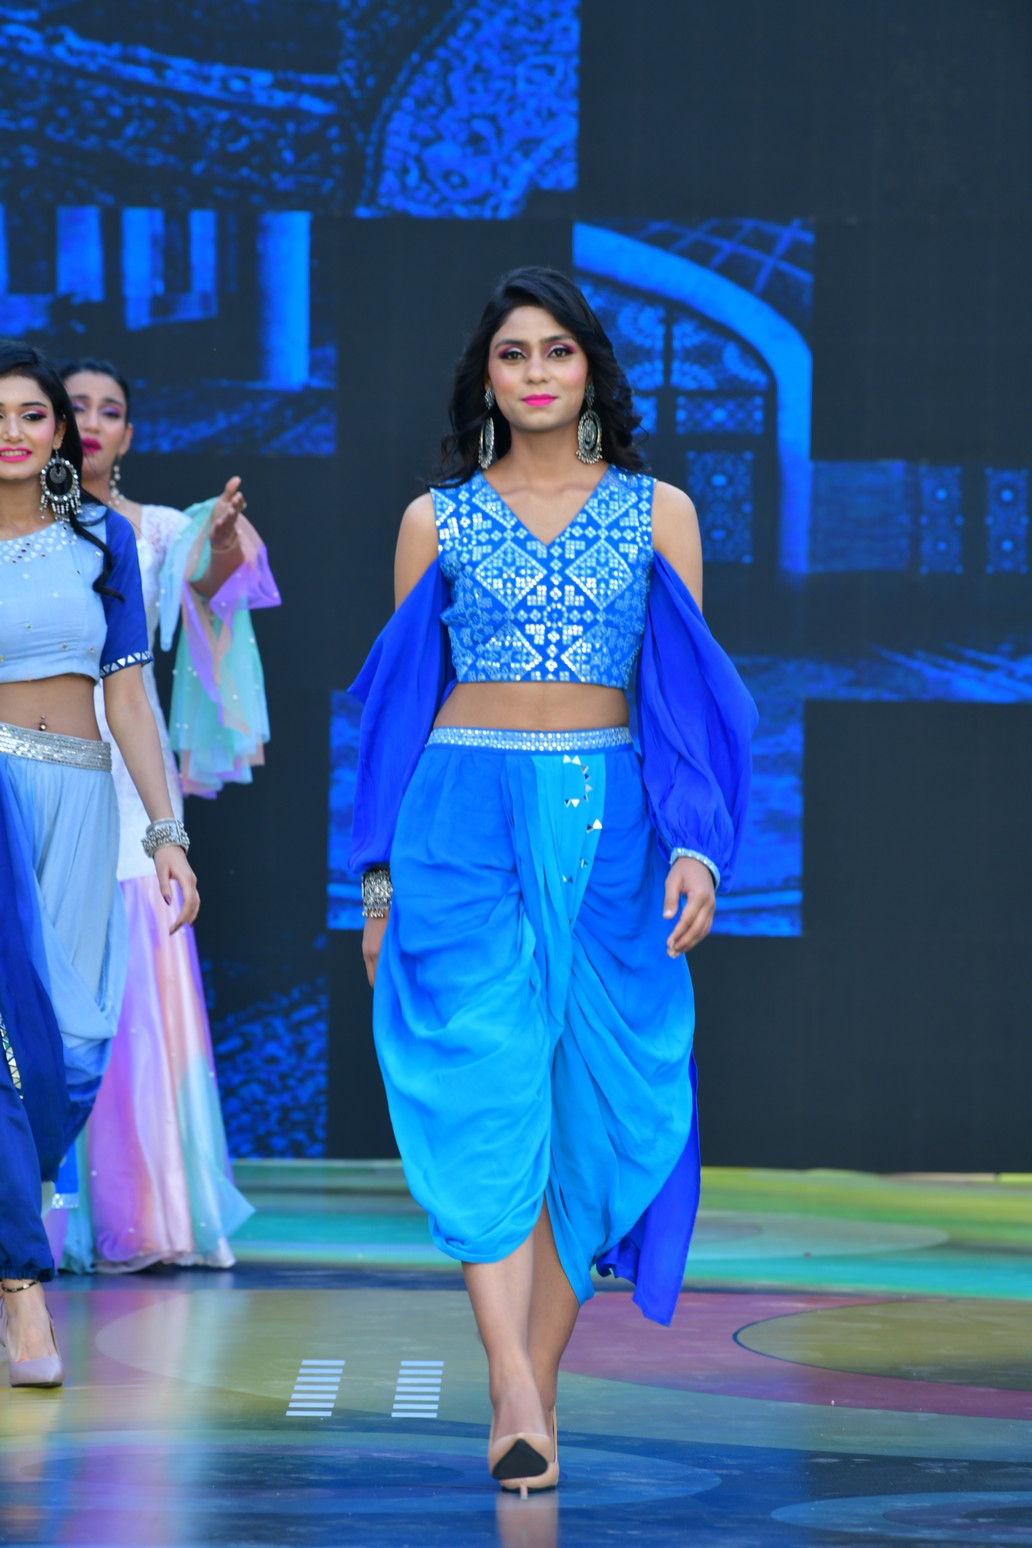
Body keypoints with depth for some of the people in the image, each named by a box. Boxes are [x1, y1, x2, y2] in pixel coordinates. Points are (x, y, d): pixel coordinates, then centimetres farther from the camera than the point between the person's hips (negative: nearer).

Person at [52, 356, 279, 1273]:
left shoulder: (157, 529, 9)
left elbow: (208, 578, -10)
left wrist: (223, 543, -32)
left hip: (129, 776, 1)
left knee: (146, 984, -2)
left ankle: (150, 1206, 5)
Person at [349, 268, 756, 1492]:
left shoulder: (656, 514, 8)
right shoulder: (438, 520, 7)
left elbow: (693, 694, 6)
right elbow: (403, 694, 10)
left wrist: (698, 846, -6)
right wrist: (379, 873, 5)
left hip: (608, 826, 1)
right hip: (466, 818, -1)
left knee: (586, 1108, 2)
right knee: (486, 1091, -14)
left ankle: (534, 1387, 11)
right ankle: (517, 1399, -21)